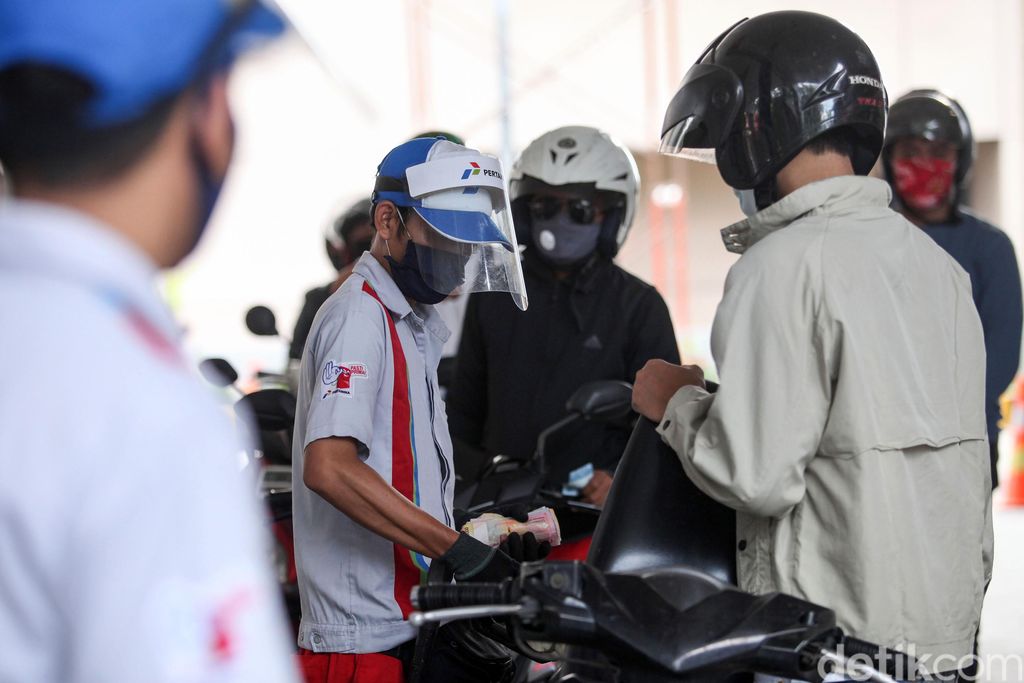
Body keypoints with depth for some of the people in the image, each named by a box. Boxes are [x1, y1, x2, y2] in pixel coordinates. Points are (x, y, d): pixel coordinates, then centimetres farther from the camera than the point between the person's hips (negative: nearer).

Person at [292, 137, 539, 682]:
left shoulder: (418, 326, 18)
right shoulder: (359, 316, -13)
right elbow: (329, 468, -26)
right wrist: (459, 551, -26)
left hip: (413, 626, 9)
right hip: (365, 638, -9)